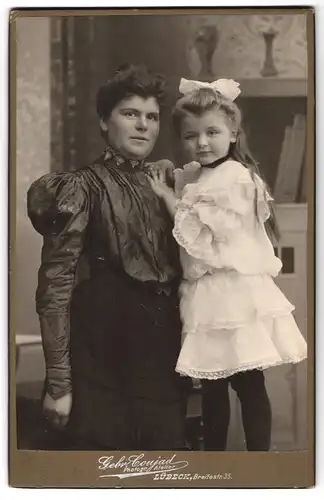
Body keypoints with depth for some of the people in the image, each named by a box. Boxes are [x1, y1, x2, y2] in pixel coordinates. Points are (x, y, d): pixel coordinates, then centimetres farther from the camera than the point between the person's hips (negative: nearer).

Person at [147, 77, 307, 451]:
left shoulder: (235, 178, -13)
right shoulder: (193, 176, 12)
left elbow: (198, 233, -15)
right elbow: (189, 238, 15)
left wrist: (167, 195, -5)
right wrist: (171, 185, 8)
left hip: (235, 294, -8)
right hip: (207, 294, 8)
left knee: (249, 386, 1)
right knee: (212, 388, 17)